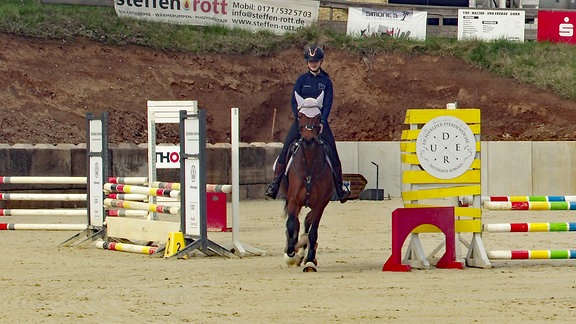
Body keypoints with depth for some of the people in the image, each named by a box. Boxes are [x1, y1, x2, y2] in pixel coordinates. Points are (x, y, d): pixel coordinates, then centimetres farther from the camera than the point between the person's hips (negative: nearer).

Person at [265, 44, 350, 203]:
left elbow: (328, 104, -1)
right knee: (285, 150, -11)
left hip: (320, 120, 0)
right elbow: (294, 102, 1)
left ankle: (340, 186, 5)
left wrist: (321, 122, -14)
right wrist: (300, 119, -11)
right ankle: (275, 183, -7)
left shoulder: (326, 81, 3)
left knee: (332, 152, -7)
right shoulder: (302, 80, 4)